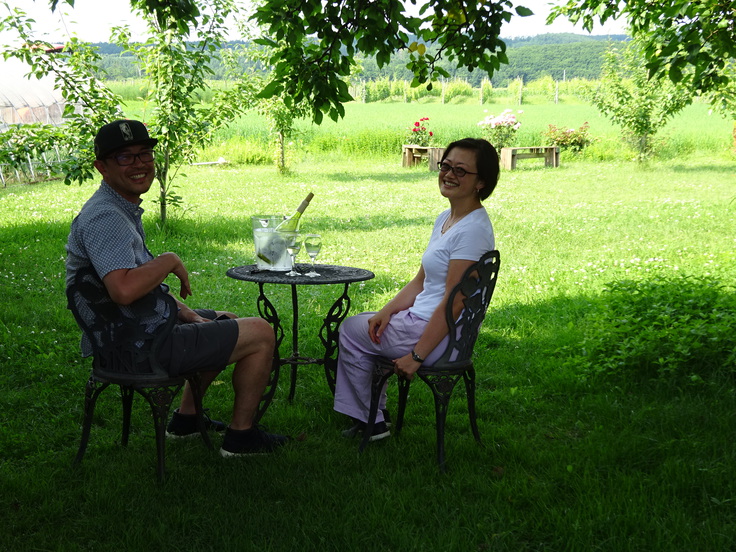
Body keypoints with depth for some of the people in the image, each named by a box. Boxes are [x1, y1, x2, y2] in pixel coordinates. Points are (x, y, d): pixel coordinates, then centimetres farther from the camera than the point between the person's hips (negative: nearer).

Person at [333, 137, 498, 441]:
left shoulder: (472, 230, -22)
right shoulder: (445, 218, 9)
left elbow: (453, 303, -24)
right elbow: (420, 281, 12)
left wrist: (416, 356, -22)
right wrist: (387, 311, -2)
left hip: (443, 335, -10)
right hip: (421, 318, 10)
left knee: (351, 330, 4)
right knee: (355, 323, 21)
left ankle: (372, 422, 17)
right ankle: (375, 415, 25)